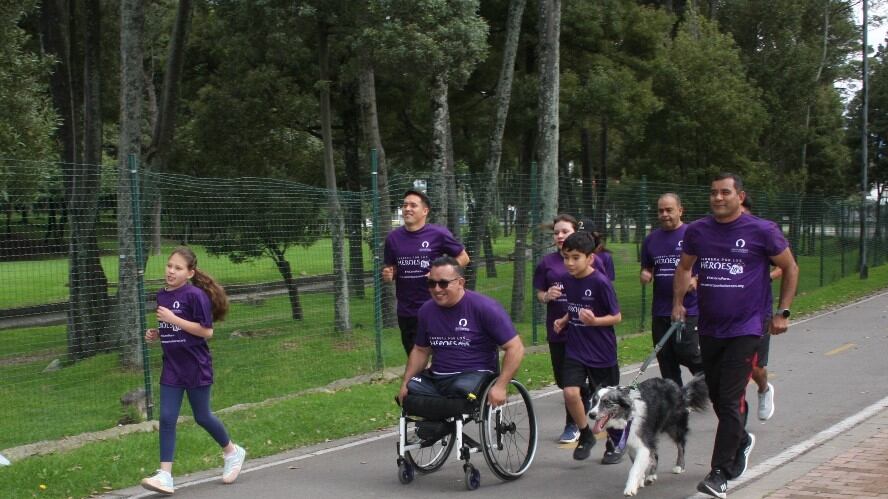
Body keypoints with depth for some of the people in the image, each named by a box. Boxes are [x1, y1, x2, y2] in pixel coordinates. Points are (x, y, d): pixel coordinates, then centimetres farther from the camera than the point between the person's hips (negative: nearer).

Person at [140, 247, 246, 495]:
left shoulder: (195, 295, -16)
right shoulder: (162, 295, 6)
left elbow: (207, 331, -19)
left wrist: (173, 319, -22)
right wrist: (155, 334, 0)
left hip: (196, 367, -6)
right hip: (172, 367, 6)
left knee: (202, 417, 9)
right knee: (166, 418, -1)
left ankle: (232, 452, 33)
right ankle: (165, 476, 0)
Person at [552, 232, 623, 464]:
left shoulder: (600, 282, -17)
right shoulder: (567, 279, 1)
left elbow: (616, 316, -12)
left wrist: (594, 320, -28)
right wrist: (563, 321, 1)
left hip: (601, 351, -4)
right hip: (575, 349, 4)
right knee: (570, 393, -14)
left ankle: (616, 441, 34)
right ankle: (585, 435, 11)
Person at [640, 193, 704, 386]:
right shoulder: (651, 239, 13)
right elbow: (646, 269, 23)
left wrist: (696, 279, -19)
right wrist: (644, 275, 0)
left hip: (689, 310, -5)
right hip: (660, 311, 5)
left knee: (689, 355, -13)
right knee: (667, 363, 9)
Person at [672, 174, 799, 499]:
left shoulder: (762, 231, -6)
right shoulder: (697, 231, 5)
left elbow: (790, 268, 4)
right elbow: (684, 268, 20)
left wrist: (783, 312, 1)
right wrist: (678, 303, 9)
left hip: (746, 329, -5)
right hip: (709, 330, 5)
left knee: (731, 401, -11)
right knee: (717, 397, 14)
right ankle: (741, 441, 42)